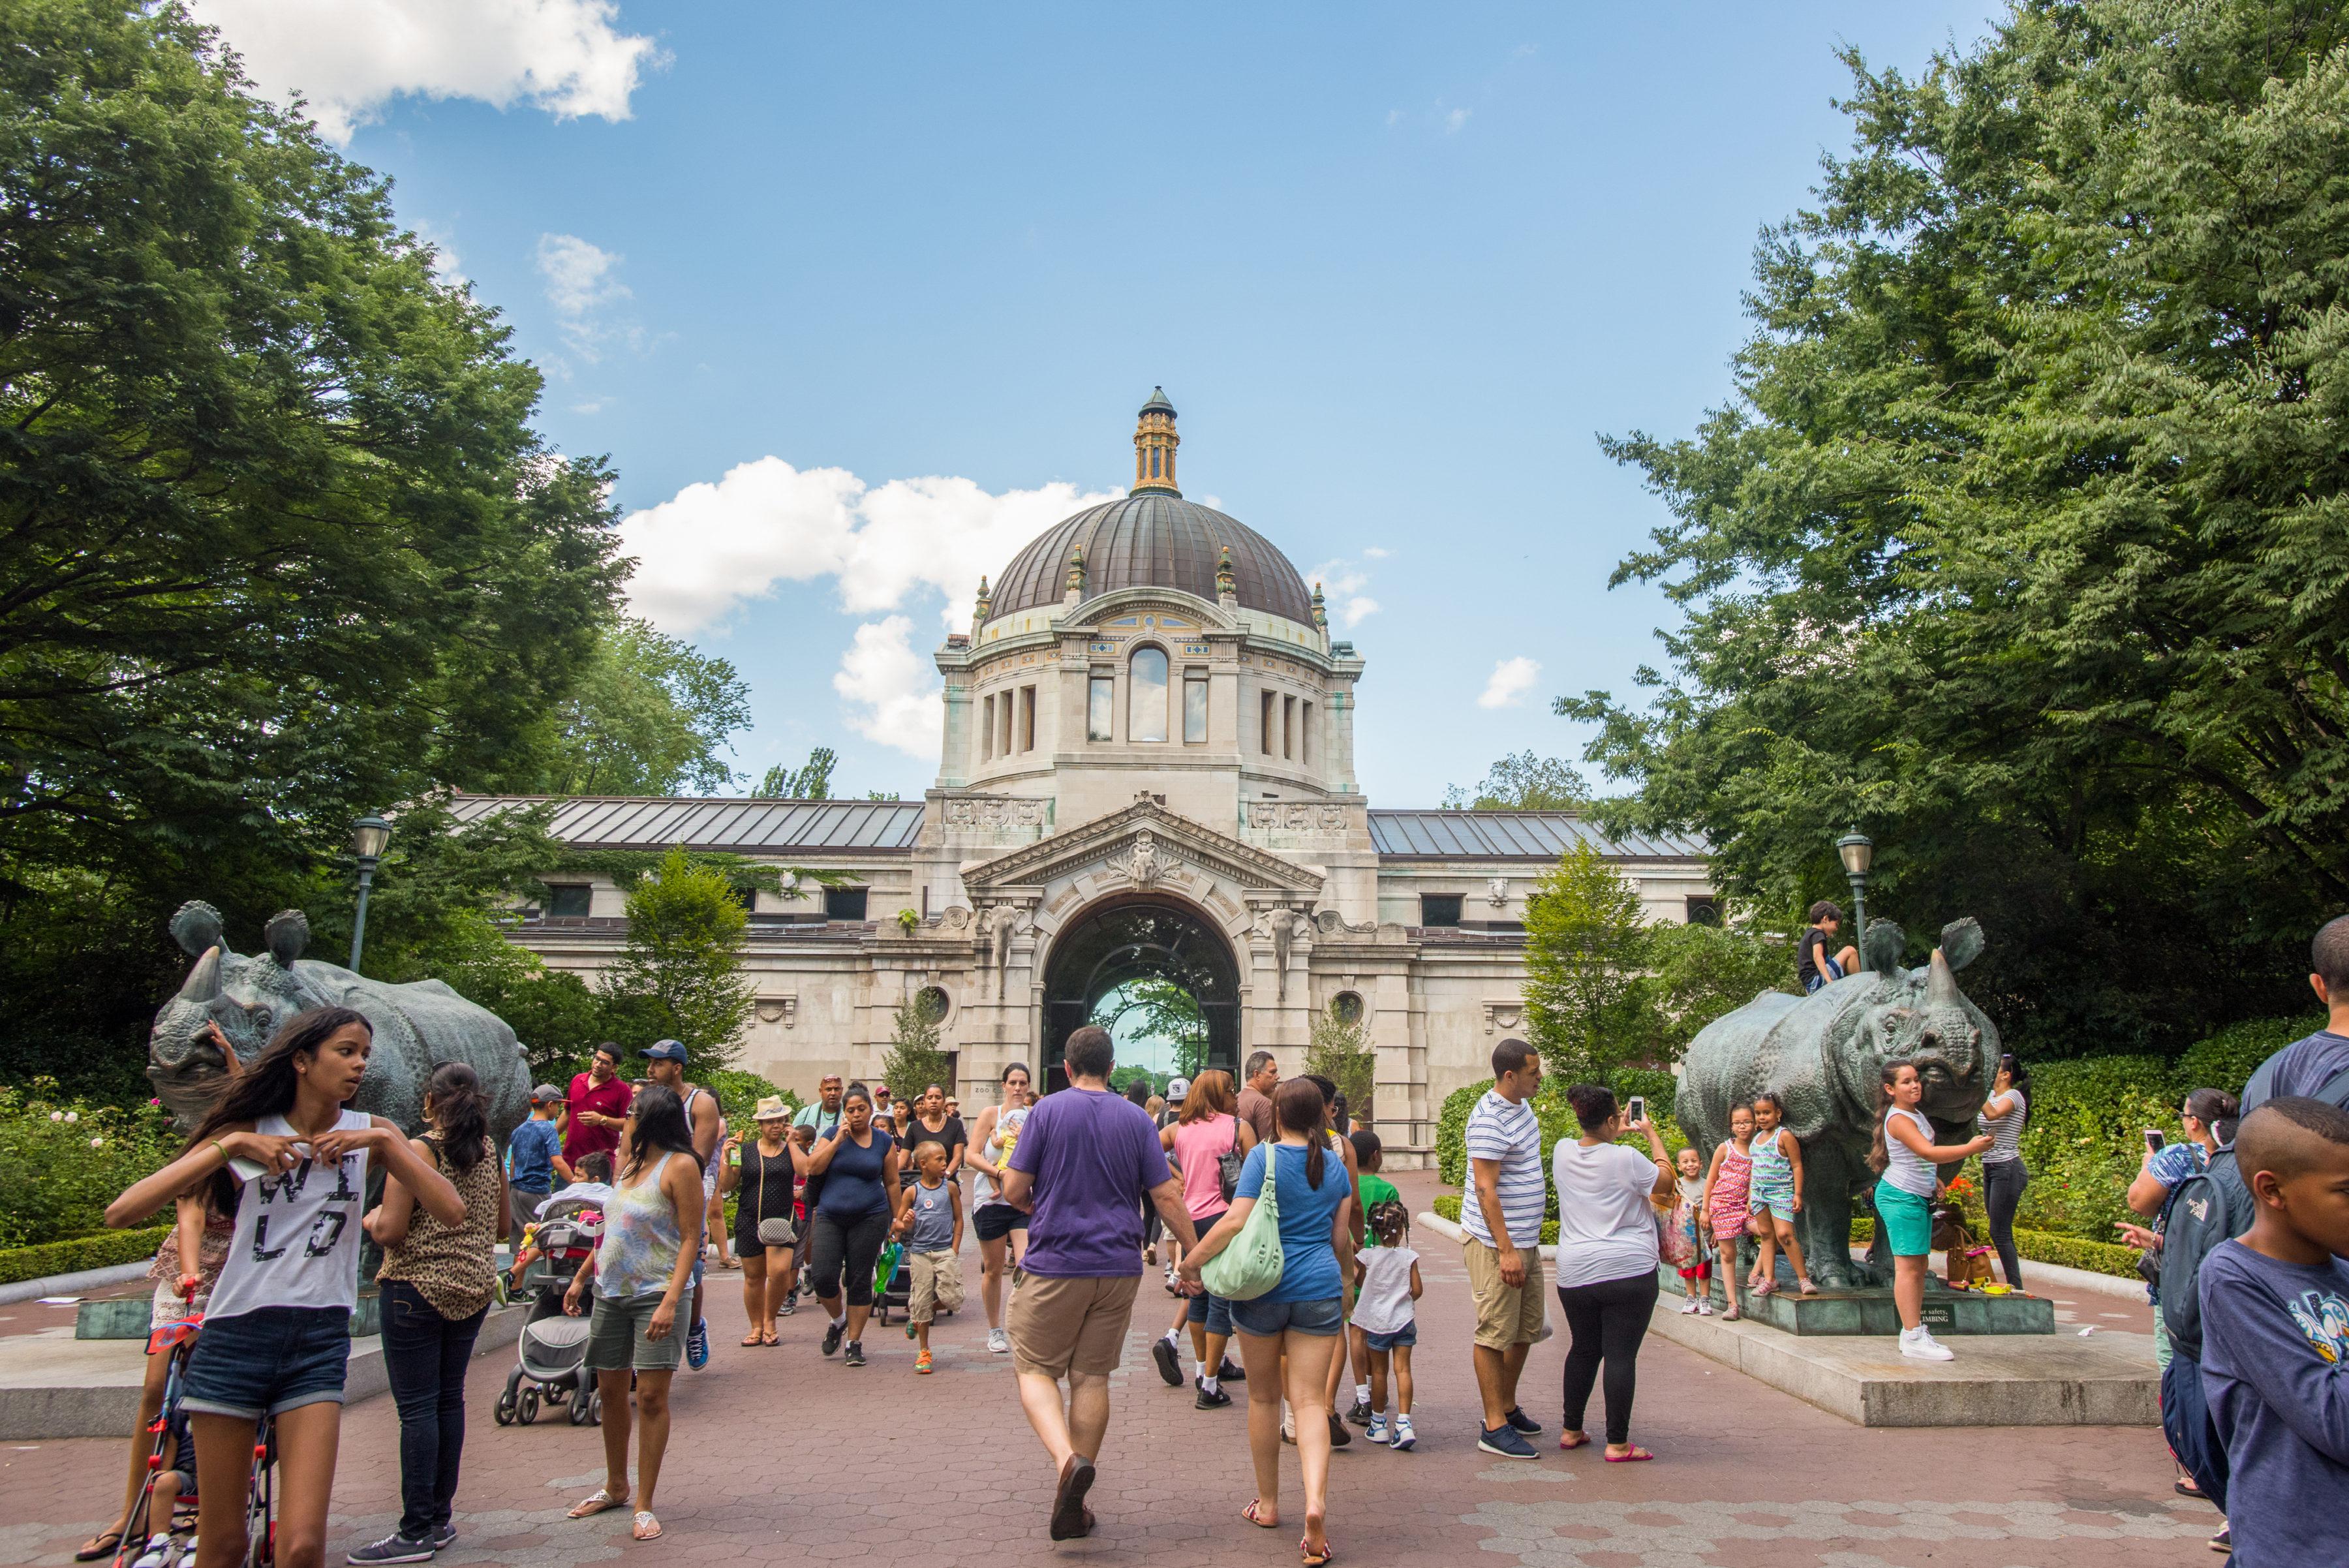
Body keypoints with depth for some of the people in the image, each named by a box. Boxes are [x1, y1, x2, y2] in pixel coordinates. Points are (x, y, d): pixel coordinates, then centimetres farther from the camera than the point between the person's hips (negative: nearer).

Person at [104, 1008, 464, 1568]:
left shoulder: (370, 1133, 4)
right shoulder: (248, 1131, 1)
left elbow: (451, 1211, -10)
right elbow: (122, 1212, -11)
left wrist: (383, 1143, -15)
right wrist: (230, 1147, -17)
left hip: (319, 1339, 0)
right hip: (236, 1334, 0)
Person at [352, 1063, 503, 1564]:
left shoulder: (416, 1151, -13)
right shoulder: (489, 1152, 6)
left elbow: (389, 1231, -15)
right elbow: (500, 1221, 16)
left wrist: (370, 1219, 5)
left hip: (418, 1287, -6)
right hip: (473, 1288, 6)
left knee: (417, 1406, -2)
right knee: (450, 1399, 13)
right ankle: (440, 1518, 20)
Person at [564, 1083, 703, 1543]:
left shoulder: (680, 1166, -11)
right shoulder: (628, 1162, 12)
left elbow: (690, 1239, -15)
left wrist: (670, 1302, -22)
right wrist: (581, 1278, 19)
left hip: (655, 1294, -7)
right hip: (611, 1292, 7)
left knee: (651, 1396, -6)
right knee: (610, 1390, 13)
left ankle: (644, 1505, 4)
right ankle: (616, 1487, 30)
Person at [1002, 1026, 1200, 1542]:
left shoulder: (1047, 1112, -5)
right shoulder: (1137, 1120, 3)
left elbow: (1014, 1190, -6)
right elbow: (1167, 1196, 0)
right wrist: (1194, 1253, 9)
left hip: (1056, 1262, -3)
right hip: (1118, 1266, 3)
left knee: (1036, 1370, 8)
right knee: (1092, 1377, 11)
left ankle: (1067, 1459, -18)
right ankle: (1072, 1506, 15)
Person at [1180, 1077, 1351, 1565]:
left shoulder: (1264, 1157, -8)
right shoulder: (1335, 1166, 5)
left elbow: (1237, 1221, -16)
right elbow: (1341, 1238, 11)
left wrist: (1194, 1259, -6)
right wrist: (1346, 1272, 30)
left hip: (1263, 1286, -2)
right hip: (1319, 1289, 2)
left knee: (1264, 1397, 14)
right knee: (1309, 1401, 2)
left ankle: (1268, 1504, 26)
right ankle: (1315, 1501, -19)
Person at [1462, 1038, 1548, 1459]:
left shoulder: (1521, 1106, 10)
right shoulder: (1489, 1120, -21)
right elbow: (1485, 1189, -23)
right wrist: (1506, 1250, -25)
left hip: (1526, 1240, 10)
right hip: (1495, 1243, -10)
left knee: (1527, 1329, 17)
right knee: (1495, 1334, -2)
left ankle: (1508, 1407, 31)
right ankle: (1494, 1427, 5)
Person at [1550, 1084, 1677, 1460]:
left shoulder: (1563, 1151, 2)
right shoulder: (1627, 1160, -14)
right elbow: (1668, 1182, 3)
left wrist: (1618, 1132, 33)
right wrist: (1653, 1135, 10)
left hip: (1575, 1273, 5)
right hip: (1629, 1273, -5)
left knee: (1583, 1349, 19)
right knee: (1621, 1355, -1)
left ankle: (1571, 1430, 26)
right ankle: (1617, 1444, 2)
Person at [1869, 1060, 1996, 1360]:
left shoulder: (1916, 1114, 13)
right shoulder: (1898, 1119, -18)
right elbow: (1928, 1152, -29)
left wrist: (1932, 1179, 19)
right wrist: (1971, 1148, -31)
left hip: (1919, 1197, 10)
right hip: (1900, 1197, -10)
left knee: (1919, 1266, 12)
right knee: (1908, 1267, -9)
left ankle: (1915, 1331, 18)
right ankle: (1913, 1337, -9)